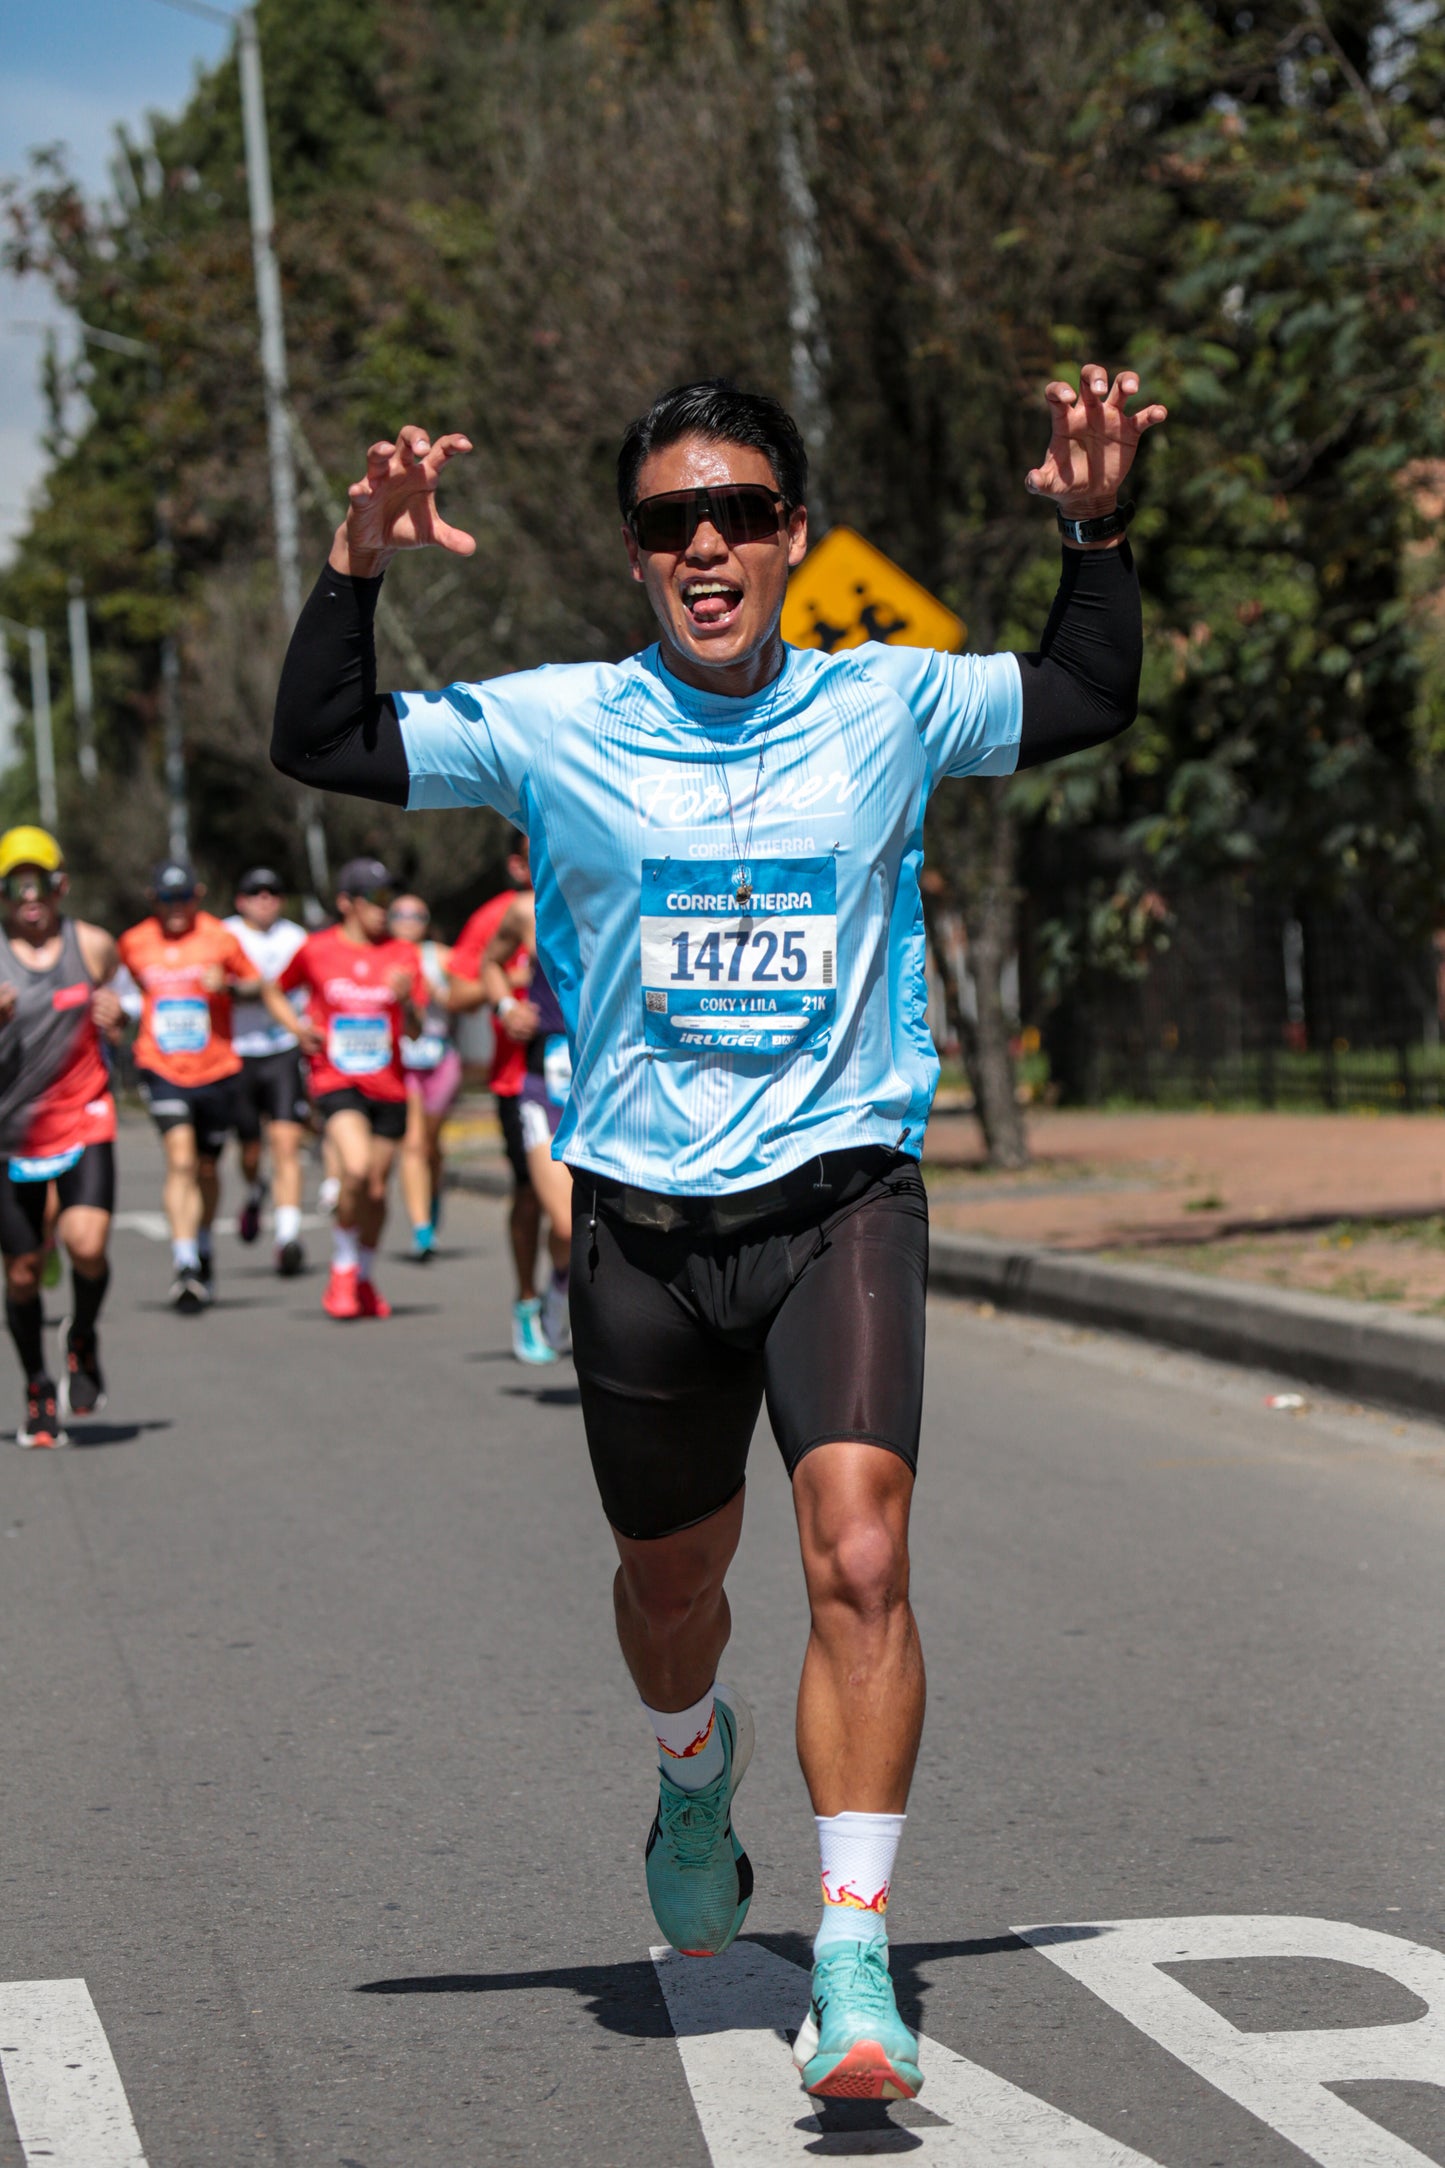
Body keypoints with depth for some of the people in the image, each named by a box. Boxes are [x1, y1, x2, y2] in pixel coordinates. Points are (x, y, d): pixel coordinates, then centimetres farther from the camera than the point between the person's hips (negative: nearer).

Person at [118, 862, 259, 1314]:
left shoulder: (219, 938, -2)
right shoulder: (134, 943, 4)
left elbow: (256, 984, 5)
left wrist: (228, 985, -13)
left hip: (216, 1070, 1)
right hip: (161, 1068, -1)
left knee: (207, 1167, 14)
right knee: (180, 1158, -20)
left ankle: (203, 1249, 39)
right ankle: (184, 1265, -24)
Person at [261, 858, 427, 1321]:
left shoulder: (403, 955, 4)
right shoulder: (316, 950, 0)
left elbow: (415, 1032, 0)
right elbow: (274, 991, 16)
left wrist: (406, 1001, -21)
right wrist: (297, 1028, -2)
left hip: (388, 1085, 3)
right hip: (335, 1079, -3)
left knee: (377, 1187, 7)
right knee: (356, 1169, -24)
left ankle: (365, 1279, 28)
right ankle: (342, 1268, -3)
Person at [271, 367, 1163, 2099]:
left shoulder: (884, 705, 4)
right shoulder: (554, 728, 1)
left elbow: (1090, 704, 18)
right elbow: (318, 745, 2)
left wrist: (1096, 528, 4)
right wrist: (357, 569, -12)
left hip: (841, 1192, -1)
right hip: (643, 1220, 1)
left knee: (858, 1560, -20)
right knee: (671, 1577, 16)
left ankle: (853, 1963, -17)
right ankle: (697, 1763, 52)